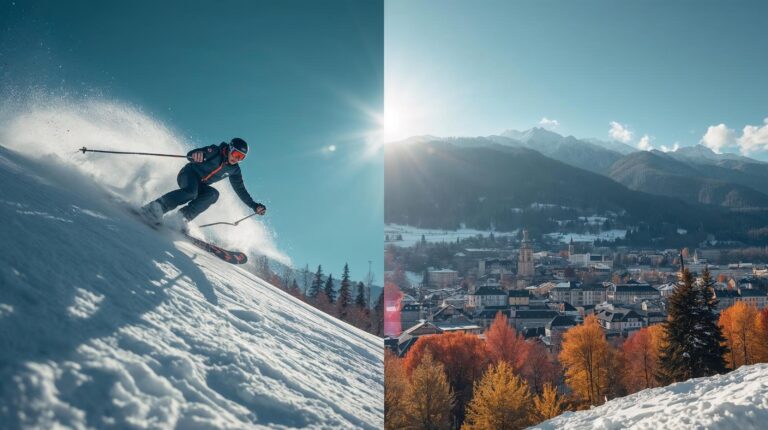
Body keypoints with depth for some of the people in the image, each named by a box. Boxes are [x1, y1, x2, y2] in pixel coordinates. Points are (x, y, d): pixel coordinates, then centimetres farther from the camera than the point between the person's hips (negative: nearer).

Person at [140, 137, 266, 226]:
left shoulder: (234, 170, 2)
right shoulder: (215, 152, -14)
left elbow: (240, 190, 11)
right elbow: (190, 155, -26)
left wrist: (254, 206, 3)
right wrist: (195, 154, -52)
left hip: (200, 185, 5)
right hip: (188, 174, -5)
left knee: (213, 194, -28)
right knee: (191, 191, -38)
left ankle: (183, 217, -31)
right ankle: (156, 207, -38)